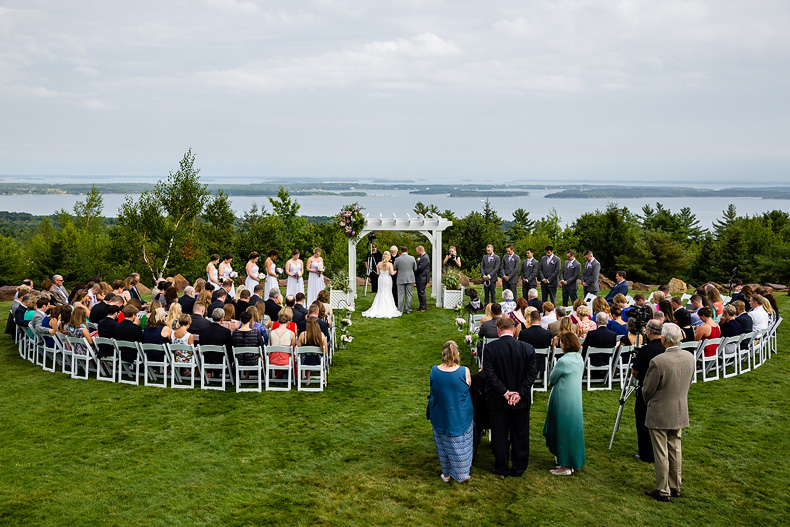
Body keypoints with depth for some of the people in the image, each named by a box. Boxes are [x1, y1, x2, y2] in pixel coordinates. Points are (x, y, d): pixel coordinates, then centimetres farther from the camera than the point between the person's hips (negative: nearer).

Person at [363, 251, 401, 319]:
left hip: (381, 279, 4)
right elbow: (392, 273, -16)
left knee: (380, 293, 13)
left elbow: (378, 273, 2)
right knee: (387, 294, 5)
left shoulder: (379, 264, -3)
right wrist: (396, 270, 3)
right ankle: (387, 309, 5)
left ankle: (378, 309, 11)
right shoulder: (389, 264, -14)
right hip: (387, 279, -4)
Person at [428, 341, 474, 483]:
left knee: (443, 444, 19)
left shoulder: (434, 371, -15)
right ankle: (462, 474, 29)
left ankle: (447, 474, 32)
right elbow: (469, 387, -2)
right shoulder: (464, 371, -21)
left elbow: (433, 392, 0)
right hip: (461, 417, -1)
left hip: (441, 417, 2)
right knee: (460, 444, 16)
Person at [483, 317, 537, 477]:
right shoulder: (527, 348, -8)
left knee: (500, 435, 13)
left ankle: (502, 468, 24)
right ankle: (519, 468, 25)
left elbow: (489, 374, -16)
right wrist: (519, 393, -11)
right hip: (521, 400, 1)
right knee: (520, 435, 15)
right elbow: (532, 373, -9)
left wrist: (505, 392, -14)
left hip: (497, 399, -1)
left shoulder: (490, 348, -13)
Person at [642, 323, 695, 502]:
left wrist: (649, 402, 7)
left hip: (659, 415, -6)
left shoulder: (658, 362, -26)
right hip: (680, 413, 6)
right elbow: (689, 383, 9)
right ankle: (676, 487, 30)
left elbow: (647, 390, -14)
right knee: (675, 450, 19)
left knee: (661, 454, 6)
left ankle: (663, 491, 16)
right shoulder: (689, 357, -6)